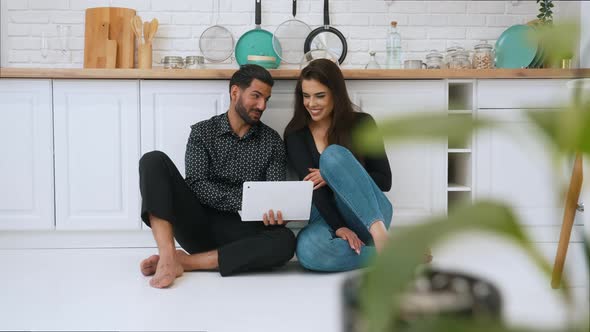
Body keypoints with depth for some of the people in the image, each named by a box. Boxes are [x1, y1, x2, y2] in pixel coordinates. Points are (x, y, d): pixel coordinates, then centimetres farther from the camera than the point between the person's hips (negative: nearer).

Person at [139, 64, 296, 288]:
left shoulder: (272, 141, 8)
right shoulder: (202, 132, 5)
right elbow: (196, 186, -8)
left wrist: (274, 213, -25)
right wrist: (246, 202, -22)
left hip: (236, 231, 0)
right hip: (196, 225, 0)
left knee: (285, 241, -31)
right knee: (154, 160, -18)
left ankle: (185, 261, -27)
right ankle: (168, 258, -31)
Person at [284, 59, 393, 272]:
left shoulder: (361, 123, 1)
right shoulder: (295, 134, 3)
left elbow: (385, 181, -1)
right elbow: (313, 184, -10)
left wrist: (333, 175, -15)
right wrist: (338, 227, -24)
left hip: (369, 213, -1)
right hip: (327, 217, 1)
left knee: (333, 154, -28)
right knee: (307, 251, -36)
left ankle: (378, 231, -40)